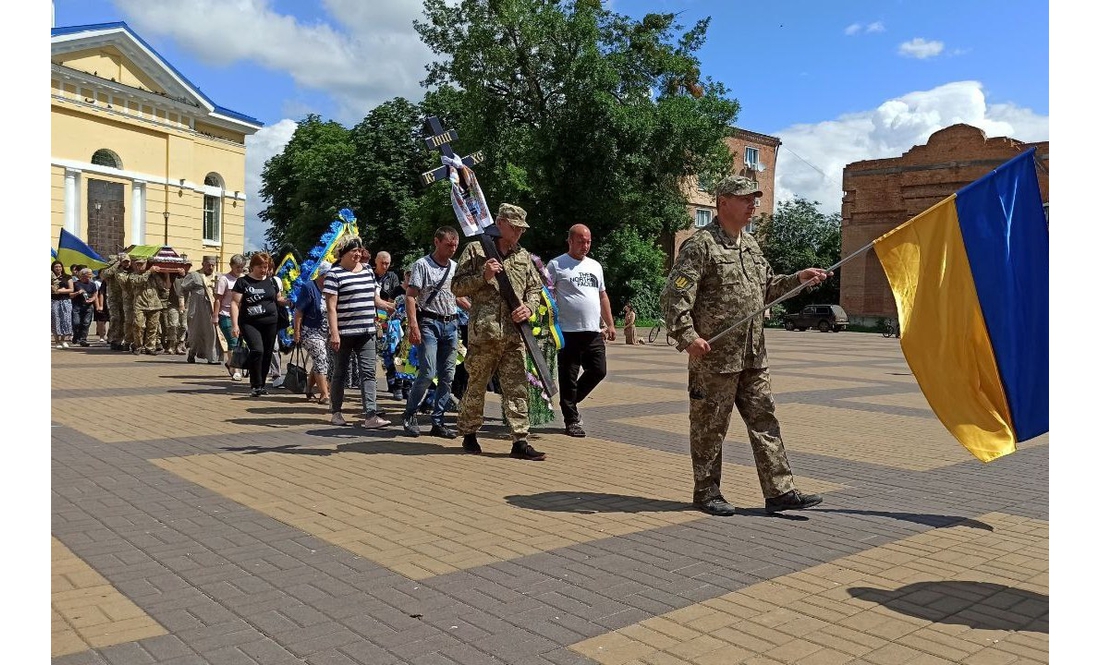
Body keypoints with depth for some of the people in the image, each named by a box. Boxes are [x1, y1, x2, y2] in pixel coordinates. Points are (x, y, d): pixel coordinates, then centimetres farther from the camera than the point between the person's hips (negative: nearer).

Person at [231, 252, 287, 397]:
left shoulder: (271, 281, 13)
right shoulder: (243, 281, 1)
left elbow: (278, 299, 23)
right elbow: (235, 303, -3)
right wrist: (235, 324, -12)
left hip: (270, 323, 4)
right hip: (249, 324, -4)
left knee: (267, 354, 5)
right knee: (257, 350, -21)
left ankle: (261, 384, 19)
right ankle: (256, 385, -12)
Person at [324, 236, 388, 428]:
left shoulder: (368, 272, 14)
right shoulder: (334, 274, -5)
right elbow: (331, 306, -11)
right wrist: (334, 333, -18)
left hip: (366, 332, 5)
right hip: (344, 332, -5)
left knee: (368, 372, -4)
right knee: (340, 372, 8)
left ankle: (370, 415, -9)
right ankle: (336, 412, 20)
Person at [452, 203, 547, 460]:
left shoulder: (523, 256, 17)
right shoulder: (475, 250, 3)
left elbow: (535, 289, 22)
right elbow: (457, 287, 1)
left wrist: (528, 307, 2)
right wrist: (483, 277, -13)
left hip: (515, 335, 4)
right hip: (483, 332, -4)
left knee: (517, 388, 1)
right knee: (476, 386, 7)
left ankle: (520, 441, 3)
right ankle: (469, 434, 23)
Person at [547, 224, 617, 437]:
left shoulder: (595, 266, 17)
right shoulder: (556, 265, -2)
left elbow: (603, 296, 22)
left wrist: (610, 324, 17)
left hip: (593, 332, 6)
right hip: (568, 332, -6)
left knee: (598, 371, 6)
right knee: (568, 377, 1)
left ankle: (570, 401, 27)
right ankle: (571, 420, 11)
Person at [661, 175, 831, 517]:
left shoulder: (750, 245, 17)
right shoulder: (700, 244, -10)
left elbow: (766, 288, 27)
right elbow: (673, 296, -16)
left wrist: (798, 279, 13)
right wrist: (687, 336, -24)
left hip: (753, 358, 8)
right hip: (713, 357, -8)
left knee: (765, 421, 8)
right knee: (710, 427, 4)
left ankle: (780, 491, 14)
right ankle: (707, 492, 17)